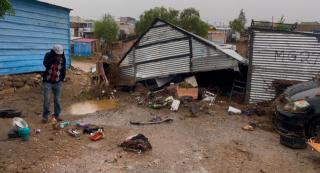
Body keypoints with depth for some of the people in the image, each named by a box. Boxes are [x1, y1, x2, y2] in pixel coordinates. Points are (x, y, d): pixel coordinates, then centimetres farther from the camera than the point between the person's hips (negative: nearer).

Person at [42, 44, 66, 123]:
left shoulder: (62, 57, 1)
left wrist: (62, 78, 6)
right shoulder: (48, 55, -4)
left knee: (57, 99, 6)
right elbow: (45, 64, -23)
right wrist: (53, 59, -31)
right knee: (46, 99, -4)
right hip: (48, 81, -2)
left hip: (57, 82, 2)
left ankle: (57, 114, 18)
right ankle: (45, 116, 6)